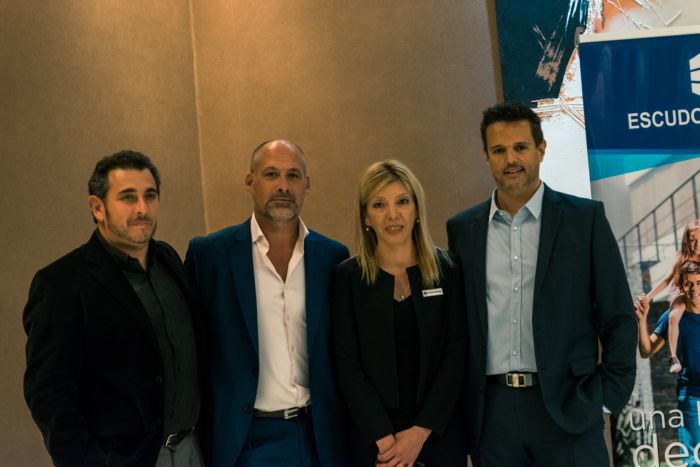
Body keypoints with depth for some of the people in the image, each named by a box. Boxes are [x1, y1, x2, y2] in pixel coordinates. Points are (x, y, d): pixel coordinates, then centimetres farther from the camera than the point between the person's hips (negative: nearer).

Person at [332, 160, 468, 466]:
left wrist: (420, 431, -11)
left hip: (439, 430, 1)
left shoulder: (446, 270, 0)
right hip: (372, 435, -1)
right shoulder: (349, 277, -2)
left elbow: (456, 354, -3)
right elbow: (348, 366, -5)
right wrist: (385, 438, -13)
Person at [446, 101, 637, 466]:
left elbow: (618, 318, 1)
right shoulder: (462, 228, 8)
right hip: (491, 410, 2)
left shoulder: (585, 218, 0)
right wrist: (460, 402, 7)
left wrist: (607, 396, -5)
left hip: (566, 406, -2)